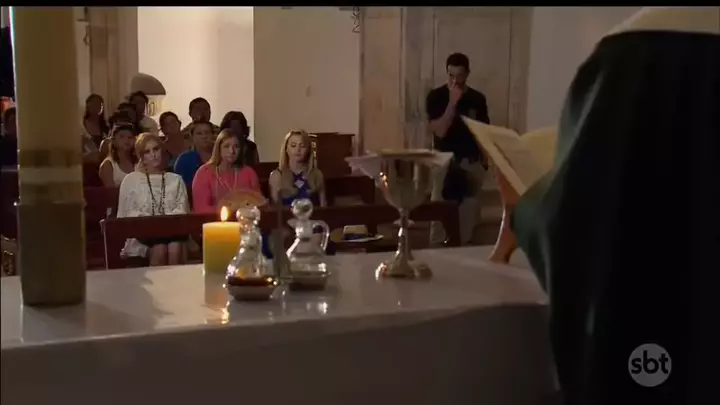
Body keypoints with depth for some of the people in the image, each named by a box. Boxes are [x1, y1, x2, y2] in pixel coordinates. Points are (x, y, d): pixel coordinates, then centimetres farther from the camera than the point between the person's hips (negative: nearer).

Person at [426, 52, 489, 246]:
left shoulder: (477, 99, 6)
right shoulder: (436, 96, -3)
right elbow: (440, 131, -13)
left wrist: (484, 160, 3)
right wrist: (452, 103, -18)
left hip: (472, 163, 3)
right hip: (445, 162, -3)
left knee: (471, 214, 3)